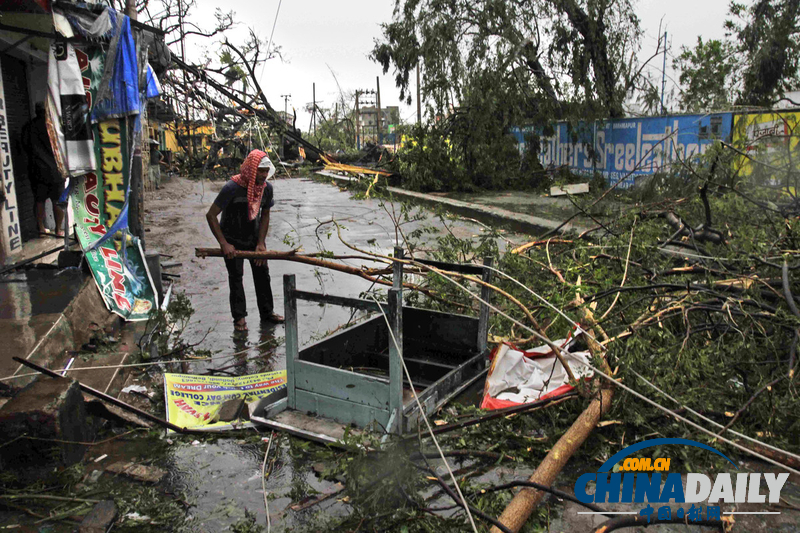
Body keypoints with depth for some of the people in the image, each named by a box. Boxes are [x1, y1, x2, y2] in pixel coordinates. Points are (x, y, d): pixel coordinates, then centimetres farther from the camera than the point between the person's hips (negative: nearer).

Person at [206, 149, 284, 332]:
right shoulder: (232, 188, -28)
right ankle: (239, 317, 8)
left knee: (262, 273, 7)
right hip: (232, 239, -5)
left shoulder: (267, 188, -10)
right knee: (236, 275, -3)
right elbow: (211, 215, -24)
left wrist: (261, 243, -6)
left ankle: (267, 312, 21)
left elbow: (265, 216, 3)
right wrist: (224, 244, -25)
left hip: (254, 237, 5)